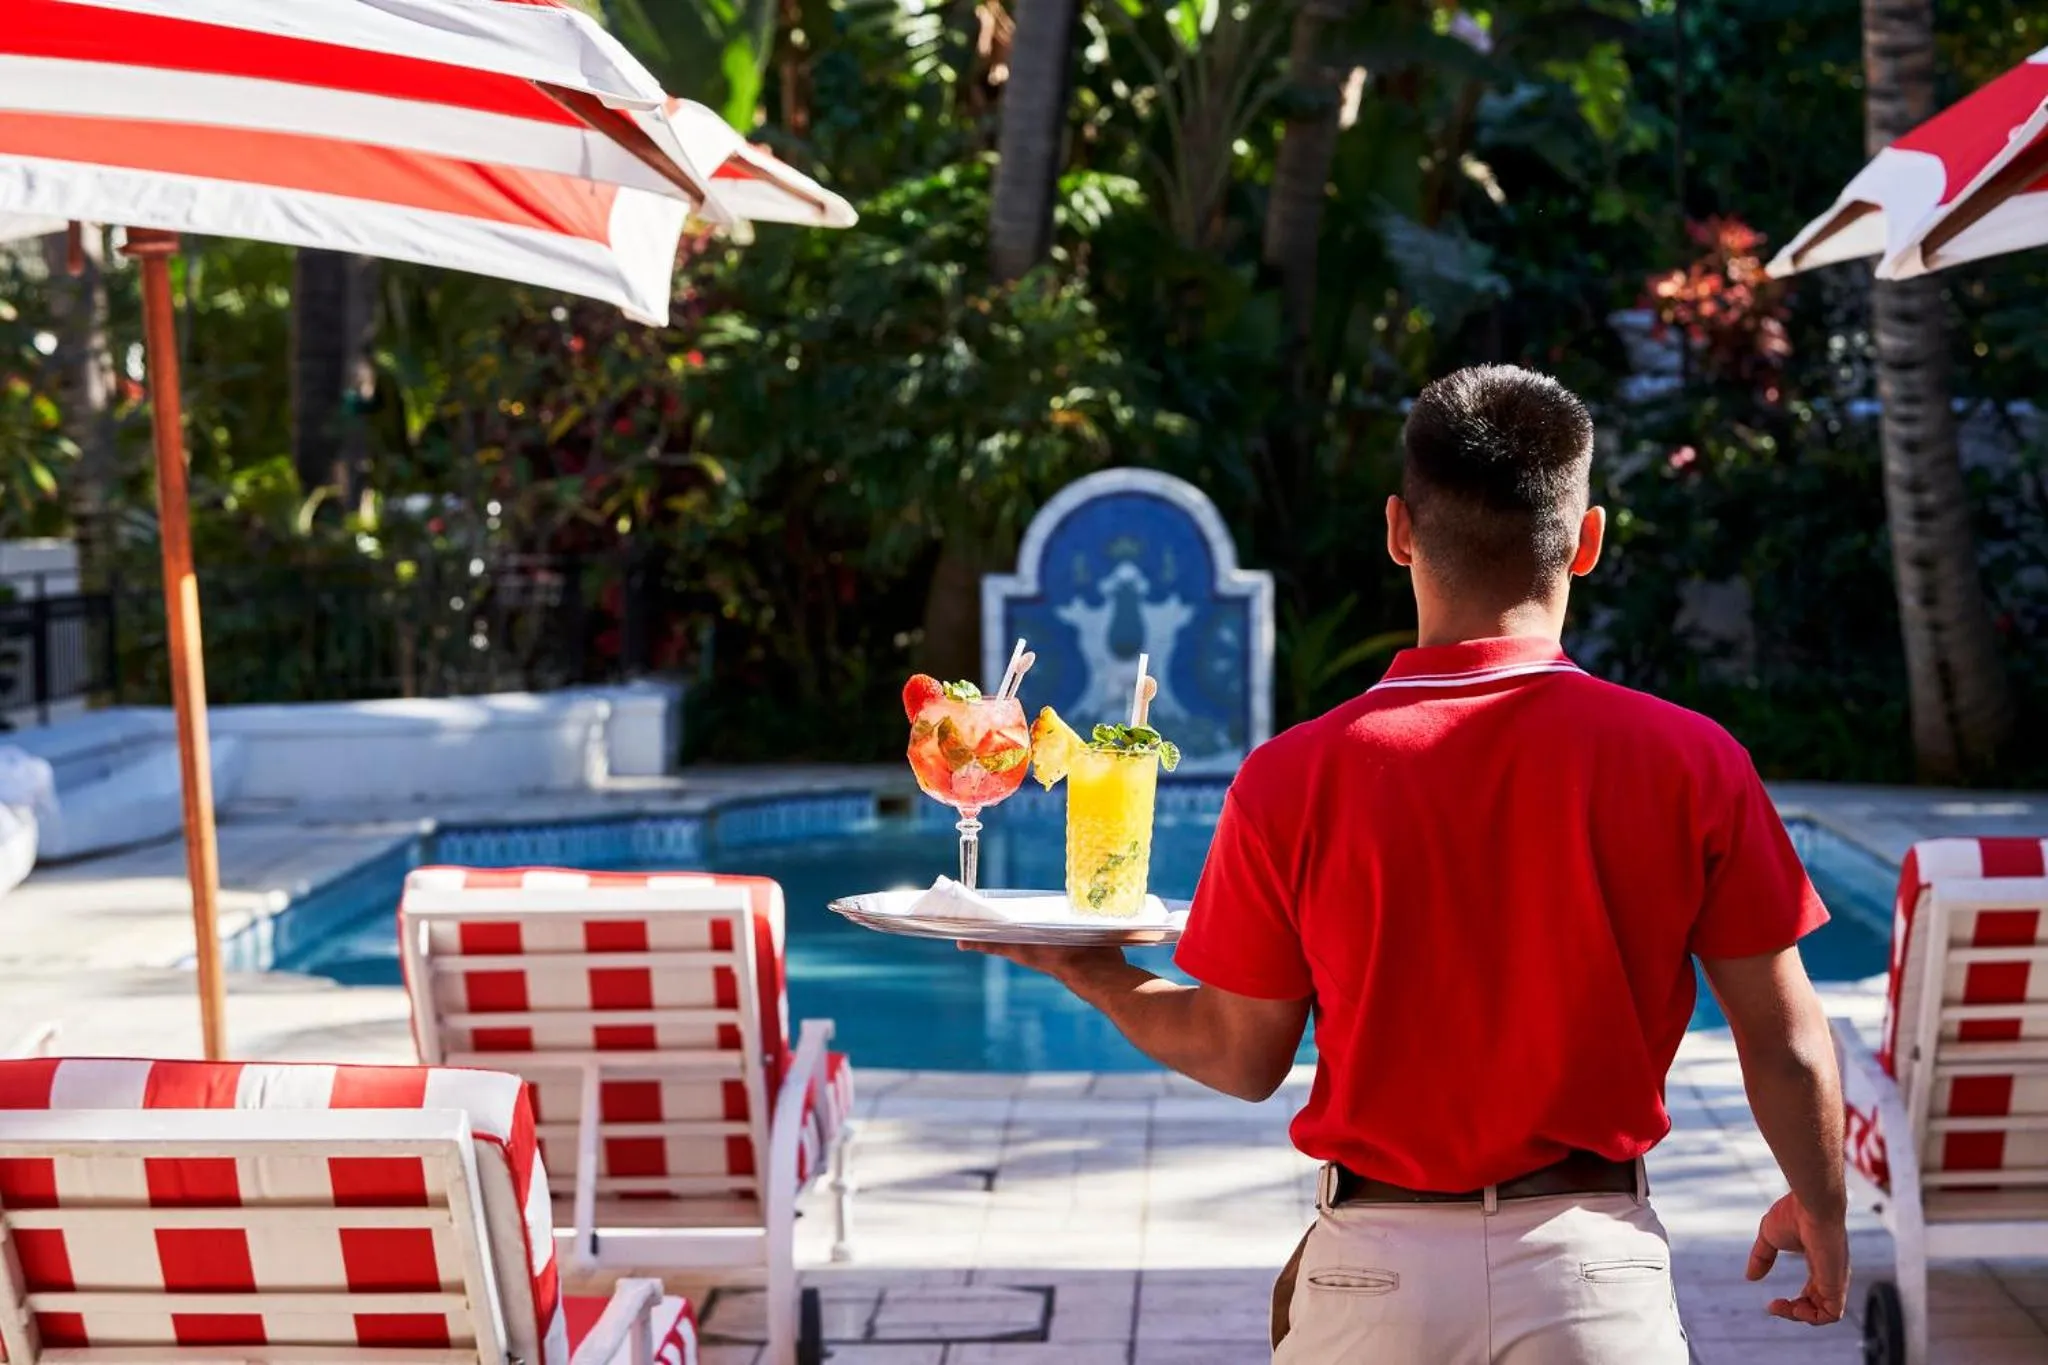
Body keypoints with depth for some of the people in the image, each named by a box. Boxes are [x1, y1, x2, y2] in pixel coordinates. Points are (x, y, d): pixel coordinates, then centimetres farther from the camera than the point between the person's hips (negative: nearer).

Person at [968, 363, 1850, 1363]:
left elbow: (1242, 1059, 1)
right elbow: (1786, 1043, -3)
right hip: (1595, 1268, -1)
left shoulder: (1293, 779, -9)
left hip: (1377, 1276, 1)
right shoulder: (1691, 763, -9)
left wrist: (1089, 973, 19)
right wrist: (1820, 1208, 16)